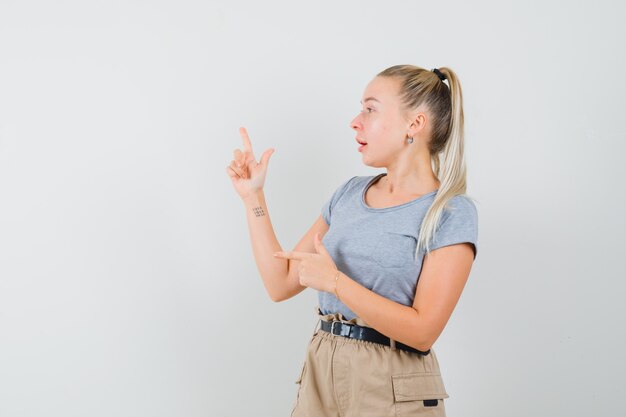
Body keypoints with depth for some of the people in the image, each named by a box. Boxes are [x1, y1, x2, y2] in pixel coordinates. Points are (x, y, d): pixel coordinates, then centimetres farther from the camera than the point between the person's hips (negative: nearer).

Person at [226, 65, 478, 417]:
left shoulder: (452, 212, -11)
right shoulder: (349, 193, 6)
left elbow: (422, 332, -17)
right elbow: (281, 284, 6)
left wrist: (334, 281, -21)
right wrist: (253, 195, 3)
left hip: (392, 388, -5)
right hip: (320, 375, 5)